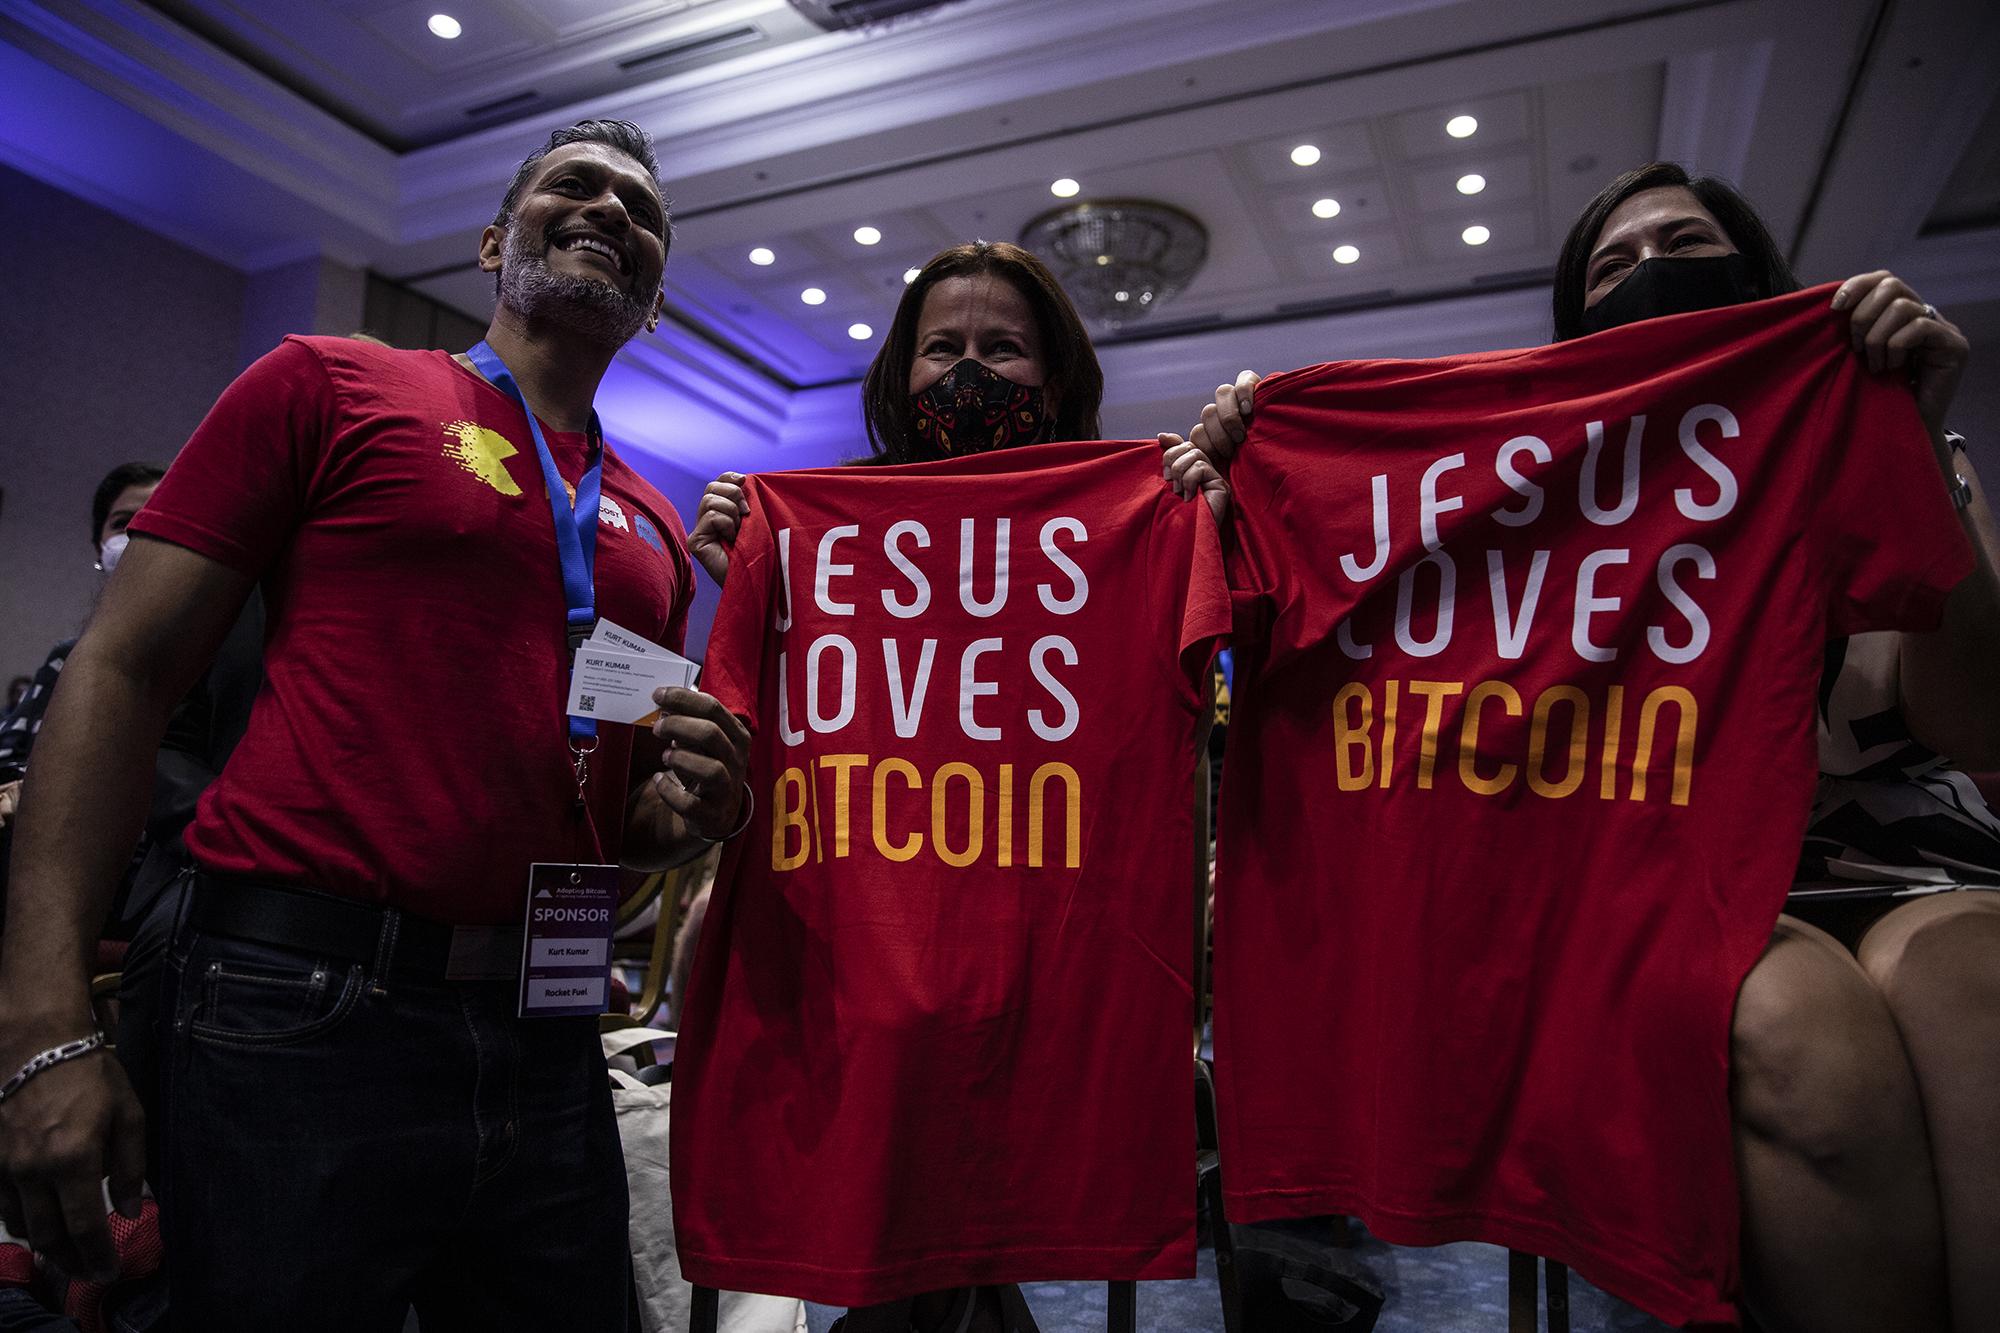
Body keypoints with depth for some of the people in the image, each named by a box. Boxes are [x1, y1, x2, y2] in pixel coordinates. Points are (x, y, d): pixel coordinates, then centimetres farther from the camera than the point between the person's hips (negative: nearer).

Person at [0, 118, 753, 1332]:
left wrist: (688, 812, -4)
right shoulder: (327, 385, 2)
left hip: (547, 1047, 5)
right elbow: (123, 675, -3)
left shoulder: (655, 532, 13)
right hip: (303, 1011, -4)